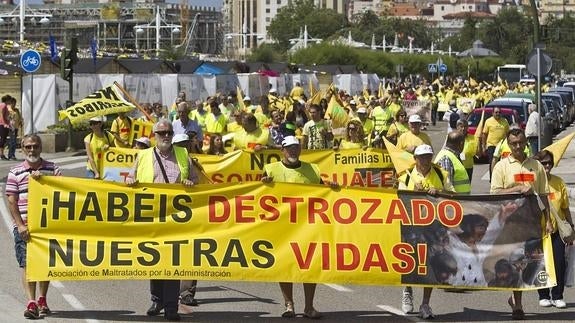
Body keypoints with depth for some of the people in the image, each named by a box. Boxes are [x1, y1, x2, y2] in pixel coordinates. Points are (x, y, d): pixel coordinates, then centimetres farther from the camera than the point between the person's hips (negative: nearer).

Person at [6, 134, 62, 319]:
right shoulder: (15, 172, 2)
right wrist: (20, 225, -10)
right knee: (27, 264, -8)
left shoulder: (52, 169, 7)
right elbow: (11, 202, -1)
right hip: (24, 226, -2)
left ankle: (42, 300, 23)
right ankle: (31, 302, -12)